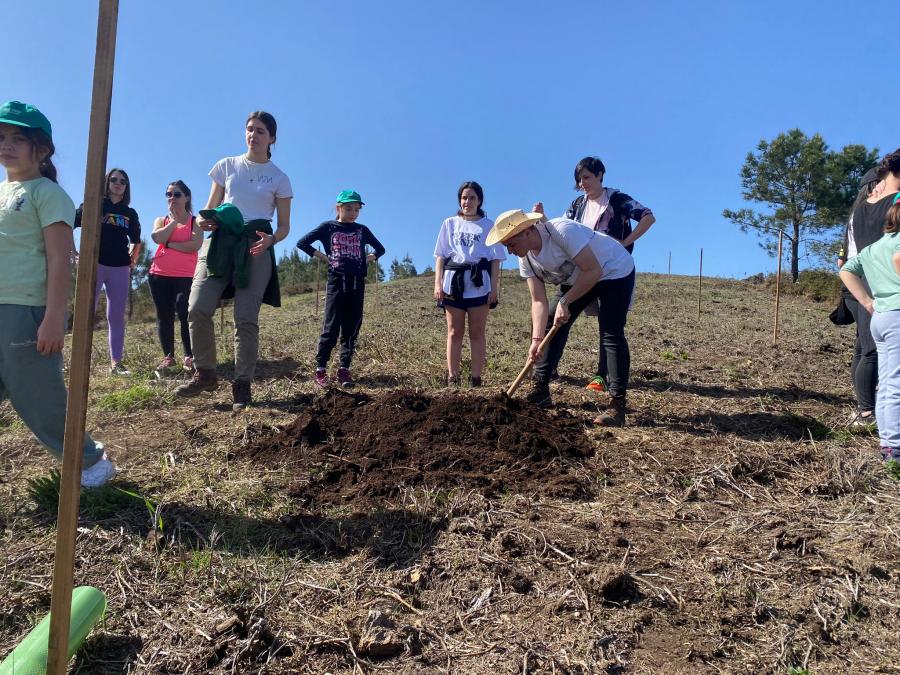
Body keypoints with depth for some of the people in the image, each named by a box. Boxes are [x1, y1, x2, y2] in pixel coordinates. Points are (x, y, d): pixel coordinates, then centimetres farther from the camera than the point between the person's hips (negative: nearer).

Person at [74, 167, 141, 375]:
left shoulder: (130, 213, 17)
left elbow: (136, 241, 26)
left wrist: (133, 259, 13)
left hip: (120, 268, 3)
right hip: (94, 263, -3)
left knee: (116, 316, 1)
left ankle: (116, 362, 3)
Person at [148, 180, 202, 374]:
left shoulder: (194, 221, 6)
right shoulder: (161, 220, 16)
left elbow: (195, 245, -14)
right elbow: (157, 238, -8)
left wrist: (169, 244, -7)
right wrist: (174, 220, -4)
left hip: (185, 276, -4)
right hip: (160, 275, 4)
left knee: (185, 314, -13)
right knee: (164, 316, 3)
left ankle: (189, 357, -6)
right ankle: (168, 356, 9)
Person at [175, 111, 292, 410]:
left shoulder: (279, 178, 8)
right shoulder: (226, 166, 13)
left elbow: (284, 226, 8)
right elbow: (210, 208, 17)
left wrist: (270, 239, -14)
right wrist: (203, 221, -7)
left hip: (255, 246, -2)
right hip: (220, 240, 2)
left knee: (246, 318, -7)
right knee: (197, 309, -11)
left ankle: (242, 384, 3)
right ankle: (205, 373, 7)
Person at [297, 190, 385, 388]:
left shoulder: (362, 230, 13)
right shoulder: (328, 227, 5)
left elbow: (380, 249, 24)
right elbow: (302, 243, 3)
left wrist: (368, 259, 7)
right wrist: (322, 257, -2)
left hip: (357, 283, 3)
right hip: (336, 281, -3)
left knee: (351, 328, 2)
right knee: (331, 327, -7)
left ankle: (344, 369, 7)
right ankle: (320, 370, -2)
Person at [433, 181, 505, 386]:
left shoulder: (489, 225, 9)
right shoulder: (450, 223, 12)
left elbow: (495, 259, 6)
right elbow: (440, 256, 9)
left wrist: (494, 288, -2)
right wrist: (438, 284, -1)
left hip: (479, 284, -1)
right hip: (453, 281, 1)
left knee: (477, 333, 1)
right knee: (454, 333, 1)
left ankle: (476, 379, 3)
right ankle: (452, 378, 3)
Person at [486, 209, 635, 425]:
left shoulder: (563, 230, -34)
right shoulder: (526, 259, -11)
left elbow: (594, 271, -33)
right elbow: (539, 301, -13)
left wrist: (564, 301, -31)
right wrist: (536, 339, -23)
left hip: (614, 271, -7)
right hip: (577, 279, 7)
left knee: (611, 335, -16)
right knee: (550, 325, 0)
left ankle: (617, 405, -13)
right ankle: (540, 390, 9)